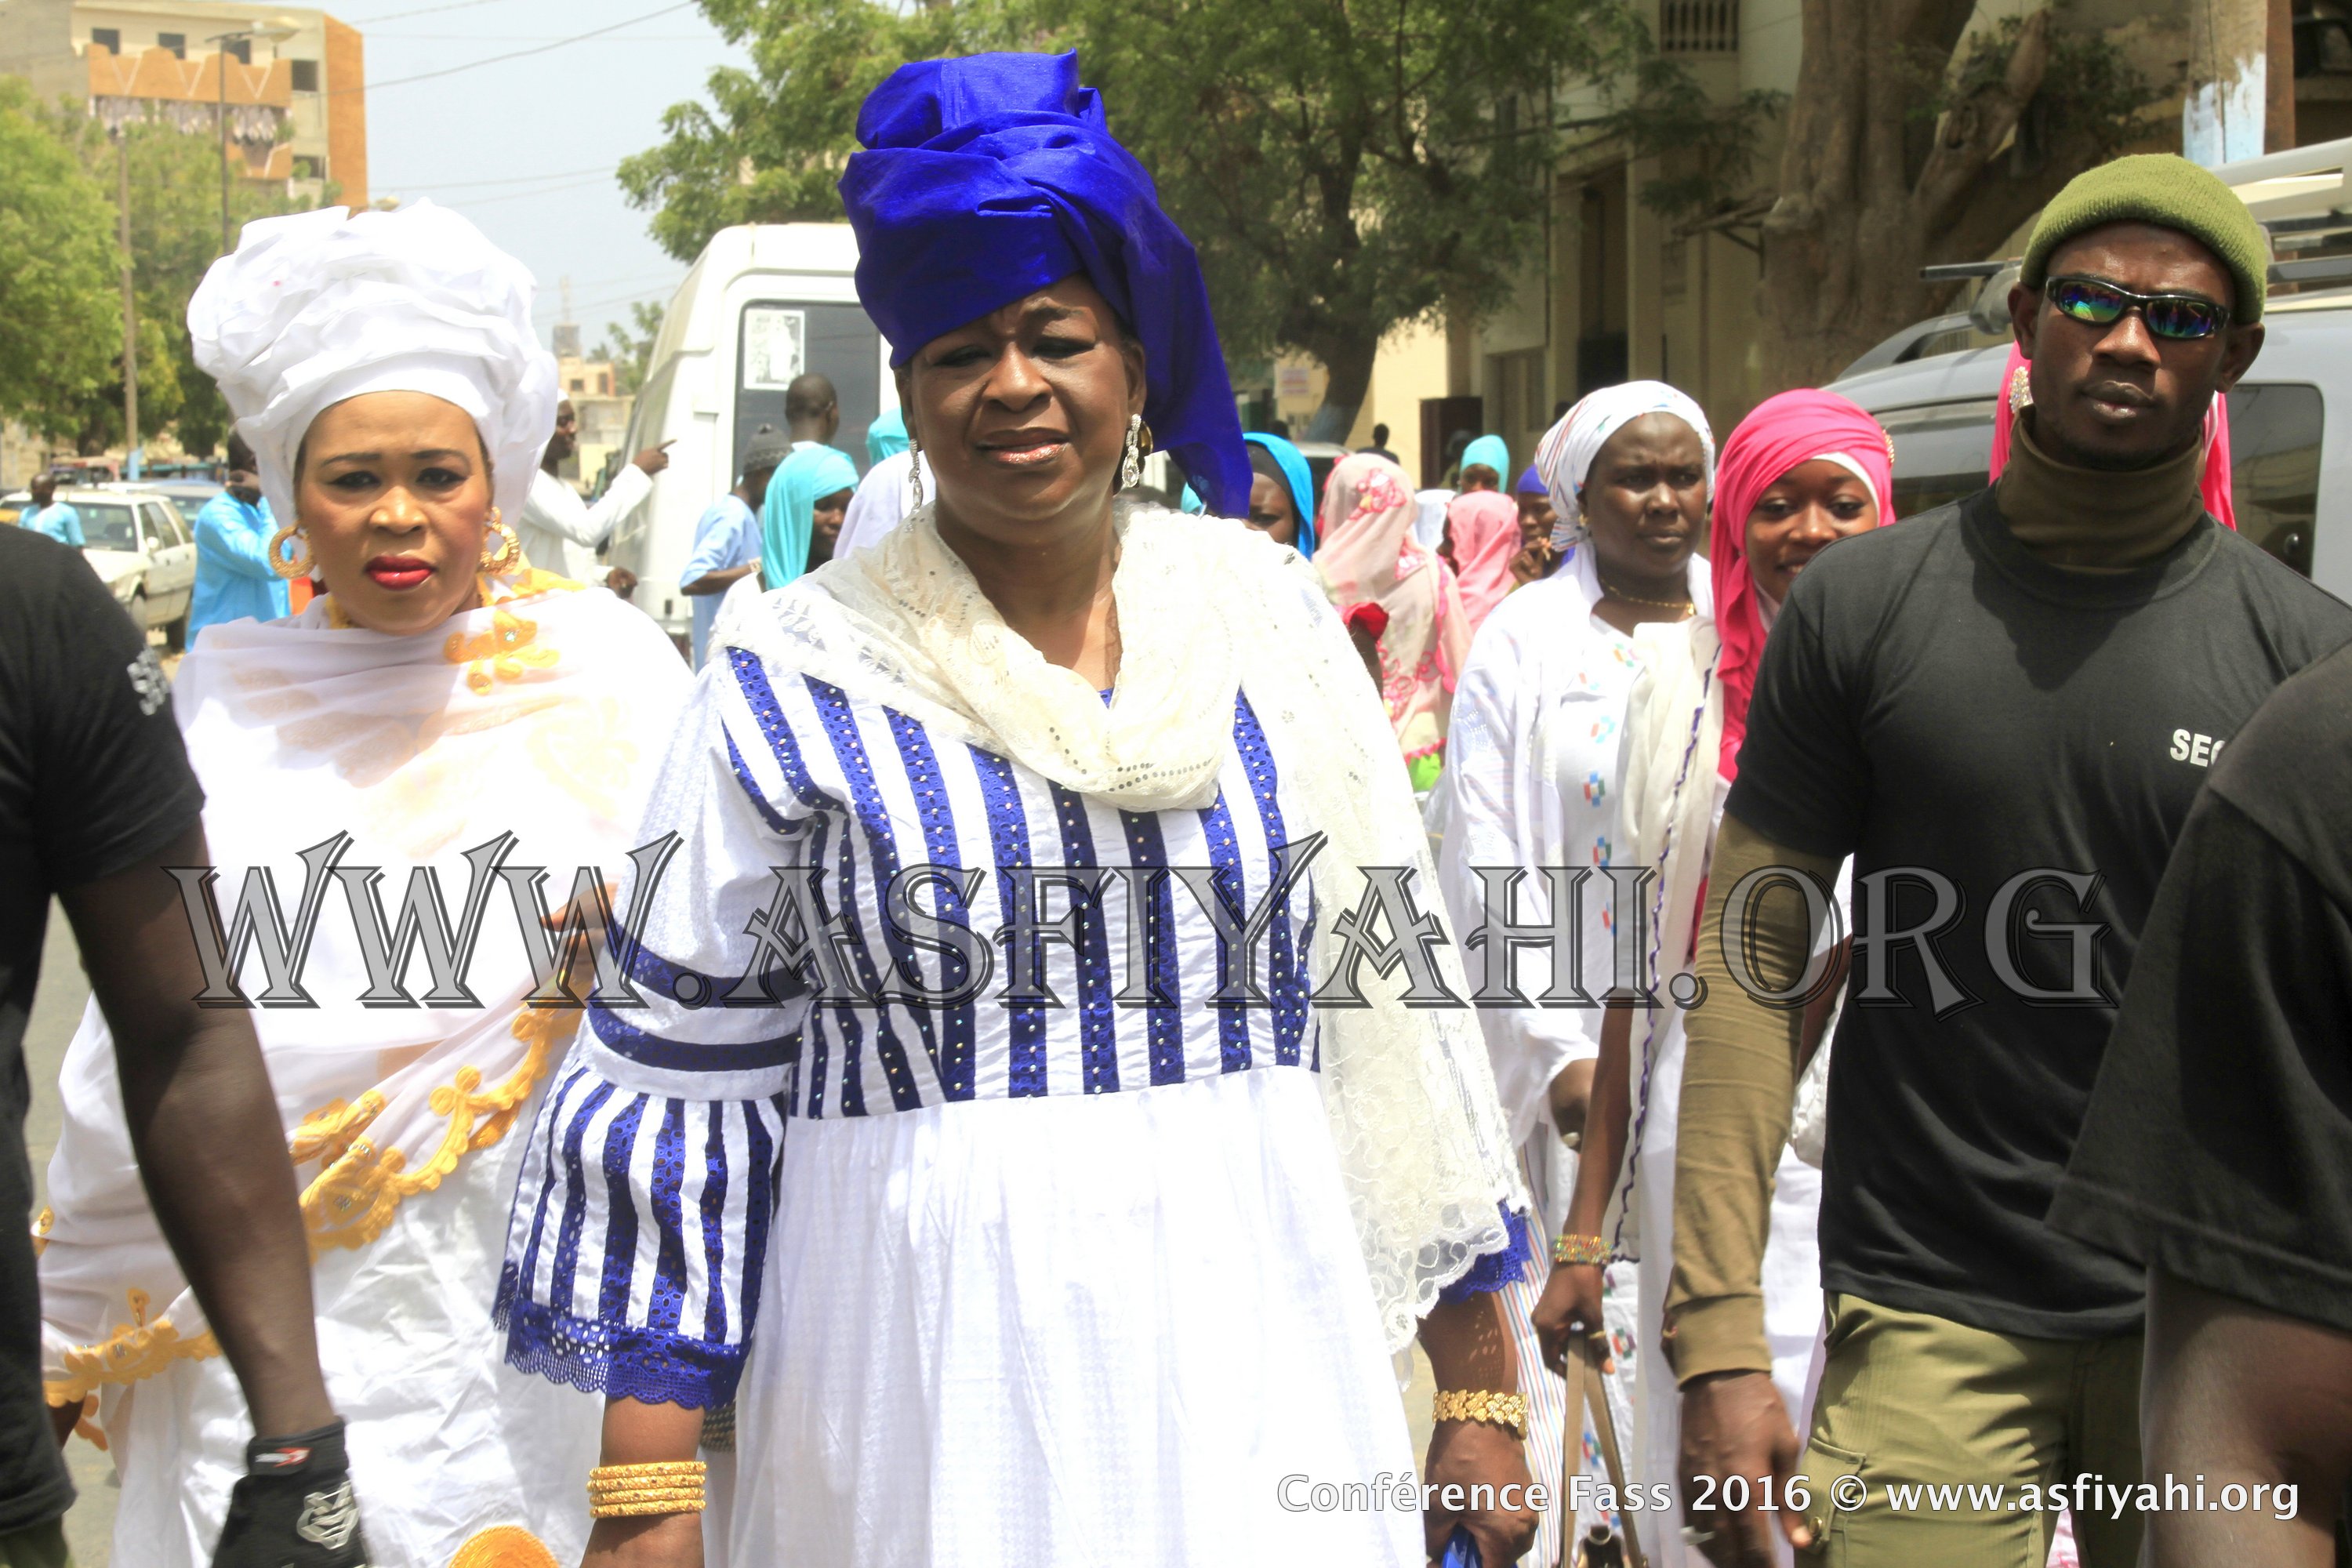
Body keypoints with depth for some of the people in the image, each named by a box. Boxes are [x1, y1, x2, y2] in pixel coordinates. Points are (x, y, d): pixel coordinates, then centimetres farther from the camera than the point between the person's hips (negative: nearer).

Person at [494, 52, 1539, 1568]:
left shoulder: (1267, 619, 4)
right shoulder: (799, 677, -3)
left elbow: (1392, 1014, 8)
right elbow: (680, 1086, -1)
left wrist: (1480, 1392, 8)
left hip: (1248, 1352, 2)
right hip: (922, 1368, -2)